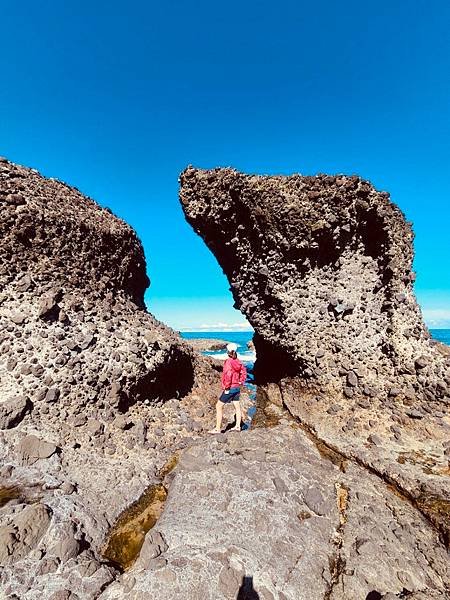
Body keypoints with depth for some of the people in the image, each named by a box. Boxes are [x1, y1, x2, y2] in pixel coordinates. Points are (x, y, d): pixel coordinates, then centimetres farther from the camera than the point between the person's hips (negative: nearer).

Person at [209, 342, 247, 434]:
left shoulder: (228, 362, -18)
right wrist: (240, 382, 12)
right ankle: (237, 426, 25)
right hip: (237, 388, 8)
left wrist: (226, 387, -17)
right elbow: (244, 372, 10)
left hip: (229, 388, -8)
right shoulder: (238, 361, 3)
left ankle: (218, 428, 7)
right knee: (237, 407, 17)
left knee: (219, 406, 3)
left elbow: (228, 375, -26)